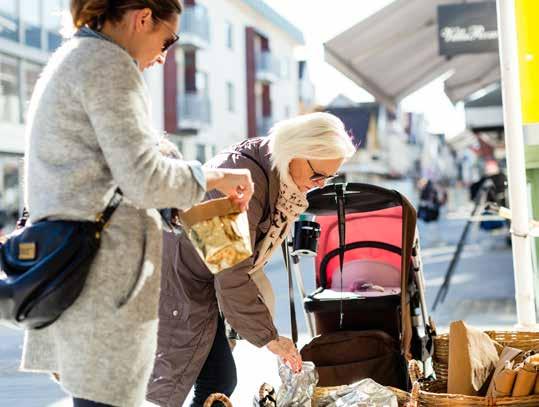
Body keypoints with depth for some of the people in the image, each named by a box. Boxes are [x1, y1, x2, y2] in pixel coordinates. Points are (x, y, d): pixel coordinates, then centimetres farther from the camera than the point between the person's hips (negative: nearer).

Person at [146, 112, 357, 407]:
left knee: (219, 381, 7)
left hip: (202, 285, 10)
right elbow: (232, 273, -26)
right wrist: (268, 336, -18)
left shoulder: (274, 174, 2)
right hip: (175, 284, -10)